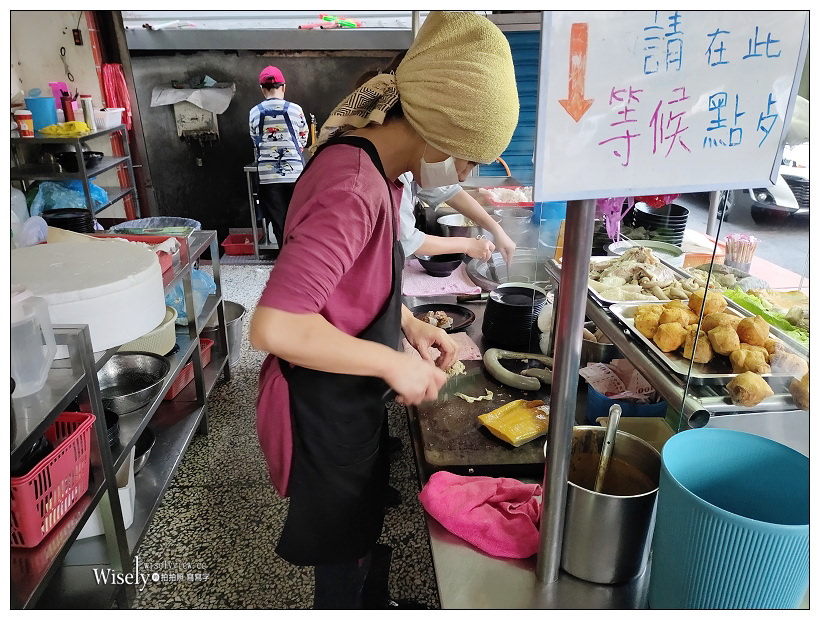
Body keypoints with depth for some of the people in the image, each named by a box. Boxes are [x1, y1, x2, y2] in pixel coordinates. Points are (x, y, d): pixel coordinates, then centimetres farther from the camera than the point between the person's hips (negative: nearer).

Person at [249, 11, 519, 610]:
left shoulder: (376, 171, 2)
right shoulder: (354, 188, -30)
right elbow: (273, 326, -36)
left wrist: (408, 323, 1)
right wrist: (393, 362, -26)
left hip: (354, 402, 10)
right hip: (325, 412, -9)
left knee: (364, 531, 31)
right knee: (343, 560, 17)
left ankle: (375, 605, 56)